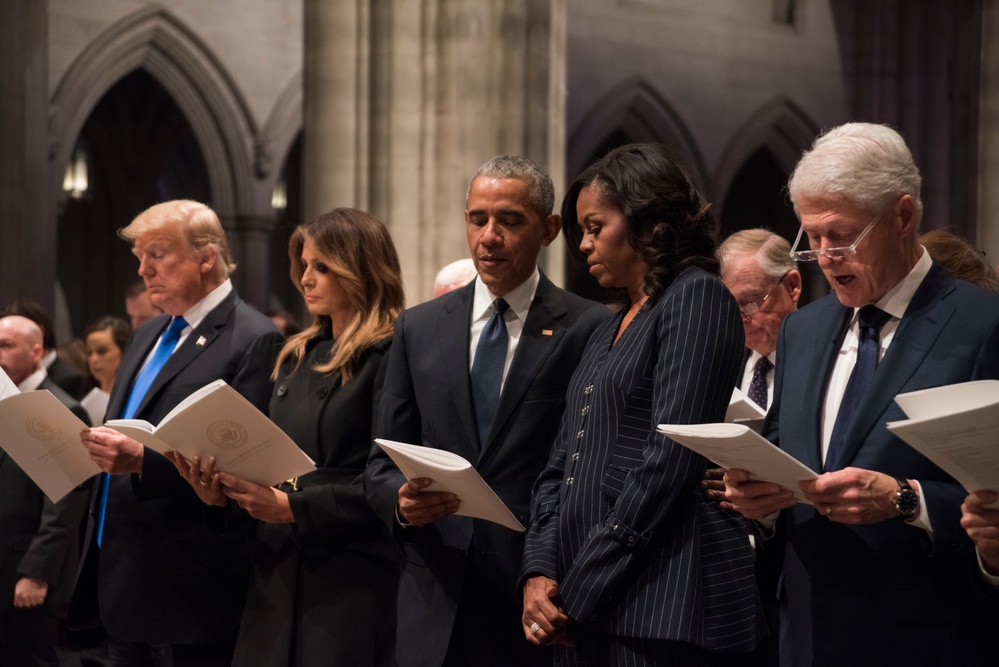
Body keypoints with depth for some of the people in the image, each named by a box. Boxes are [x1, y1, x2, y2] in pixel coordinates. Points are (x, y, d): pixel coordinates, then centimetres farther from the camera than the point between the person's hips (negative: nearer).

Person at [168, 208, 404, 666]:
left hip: (352, 581, -7)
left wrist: (293, 507, -20)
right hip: (279, 574, 7)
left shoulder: (390, 357, -9)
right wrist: (221, 487, -1)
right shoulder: (298, 357, 16)